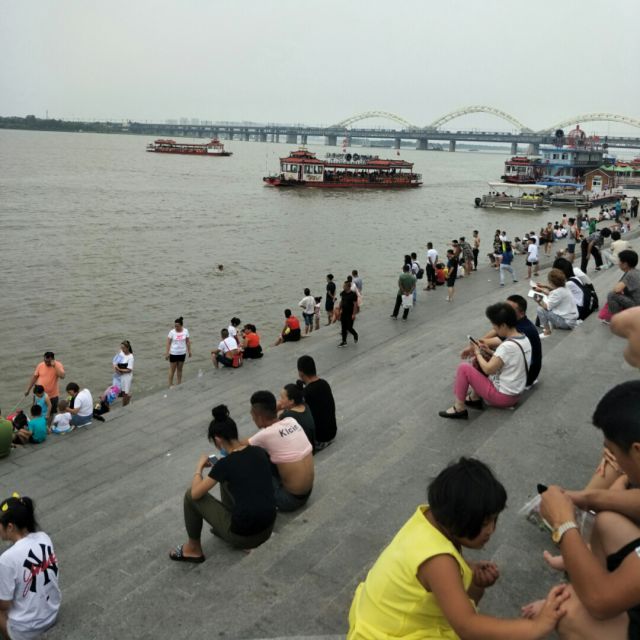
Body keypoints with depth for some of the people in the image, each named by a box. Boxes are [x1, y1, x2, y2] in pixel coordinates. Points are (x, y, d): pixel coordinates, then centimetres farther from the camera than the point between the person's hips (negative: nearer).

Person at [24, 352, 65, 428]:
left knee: (50, 413, 14)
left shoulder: (58, 365, -15)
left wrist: (54, 366, -33)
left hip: (52, 395, -2)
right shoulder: (40, 365, -6)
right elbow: (34, 377, 3)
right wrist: (28, 389, 4)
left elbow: (62, 376, -31)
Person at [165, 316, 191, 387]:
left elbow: (188, 341, 4)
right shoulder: (172, 332, -13)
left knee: (180, 369, 15)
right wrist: (167, 353, -11)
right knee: (172, 369, 4)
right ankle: (170, 385, 13)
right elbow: (168, 343, -10)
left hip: (182, 353, 3)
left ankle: (179, 383, 26)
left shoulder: (185, 331, -6)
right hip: (173, 353, -3)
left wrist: (189, 351, 6)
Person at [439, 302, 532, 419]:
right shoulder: (524, 339, 0)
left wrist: (477, 353, -5)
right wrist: (489, 352, 5)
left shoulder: (508, 346, -28)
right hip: (515, 392, 9)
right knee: (479, 361, 18)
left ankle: (459, 408, 1)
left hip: (503, 396, -9)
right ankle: (475, 398, 21)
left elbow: (488, 369, -22)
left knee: (463, 367, -9)